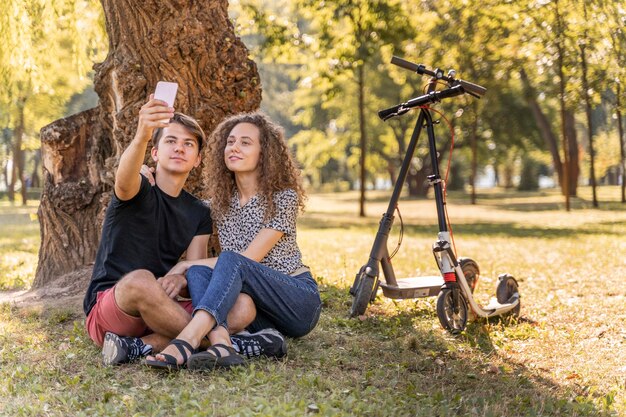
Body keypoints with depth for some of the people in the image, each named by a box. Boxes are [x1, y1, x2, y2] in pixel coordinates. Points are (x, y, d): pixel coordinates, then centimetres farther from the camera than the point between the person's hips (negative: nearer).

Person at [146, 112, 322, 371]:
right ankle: (222, 345, -49)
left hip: (299, 302, -5)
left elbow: (248, 258, -15)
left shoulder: (283, 197, -8)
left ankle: (185, 342, -53)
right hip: (257, 309, 5)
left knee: (231, 261, -31)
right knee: (198, 271, -23)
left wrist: (185, 265, -15)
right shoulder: (220, 201, 10)